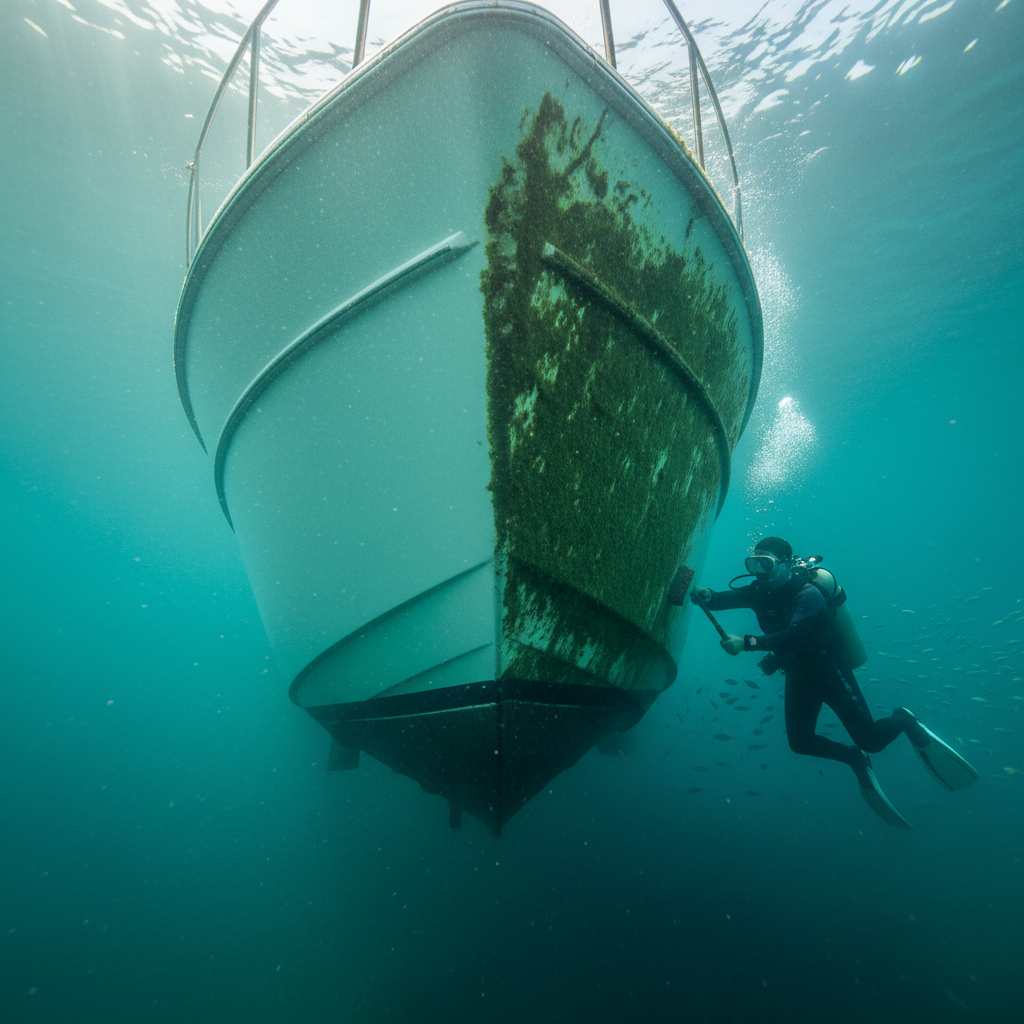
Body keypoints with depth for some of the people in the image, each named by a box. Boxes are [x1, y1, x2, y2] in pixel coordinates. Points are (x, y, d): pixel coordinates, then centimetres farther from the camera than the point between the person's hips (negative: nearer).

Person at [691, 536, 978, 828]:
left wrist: (746, 642, -46)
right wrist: (706, 595, -41)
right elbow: (725, 598, -17)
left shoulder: (808, 593, -25)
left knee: (870, 740, -6)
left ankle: (905, 721, 27)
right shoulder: (759, 592, -6)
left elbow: (793, 636, -38)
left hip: (830, 669, -6)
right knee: (800, 743, 2)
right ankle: (855, 758, 28)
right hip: (799, 675, 6)